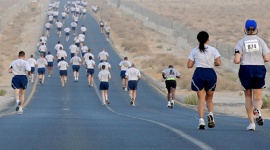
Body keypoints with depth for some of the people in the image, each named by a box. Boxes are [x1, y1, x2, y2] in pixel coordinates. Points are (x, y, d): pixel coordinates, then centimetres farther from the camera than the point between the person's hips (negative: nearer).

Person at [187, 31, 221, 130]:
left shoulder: (194, 51, 6)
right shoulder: (213, 50, 3)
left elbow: (189, 65, 5)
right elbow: (218, 63, -7)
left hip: (199, 74, 0)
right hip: (210, 73, 0)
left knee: (201, 99, 2)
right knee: (209, 98, 15)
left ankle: (201, 120, -14)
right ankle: (210, 114, -12)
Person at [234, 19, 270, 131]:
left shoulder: (241, 42, -3)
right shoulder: (260, 41, -1)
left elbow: (236, 61, -10)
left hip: (245, 70, 0)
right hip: (259, 69, 0)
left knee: (248, 97, 13)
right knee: (257, 98, 6)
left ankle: (251, 122, 5)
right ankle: (258, 111, -29)